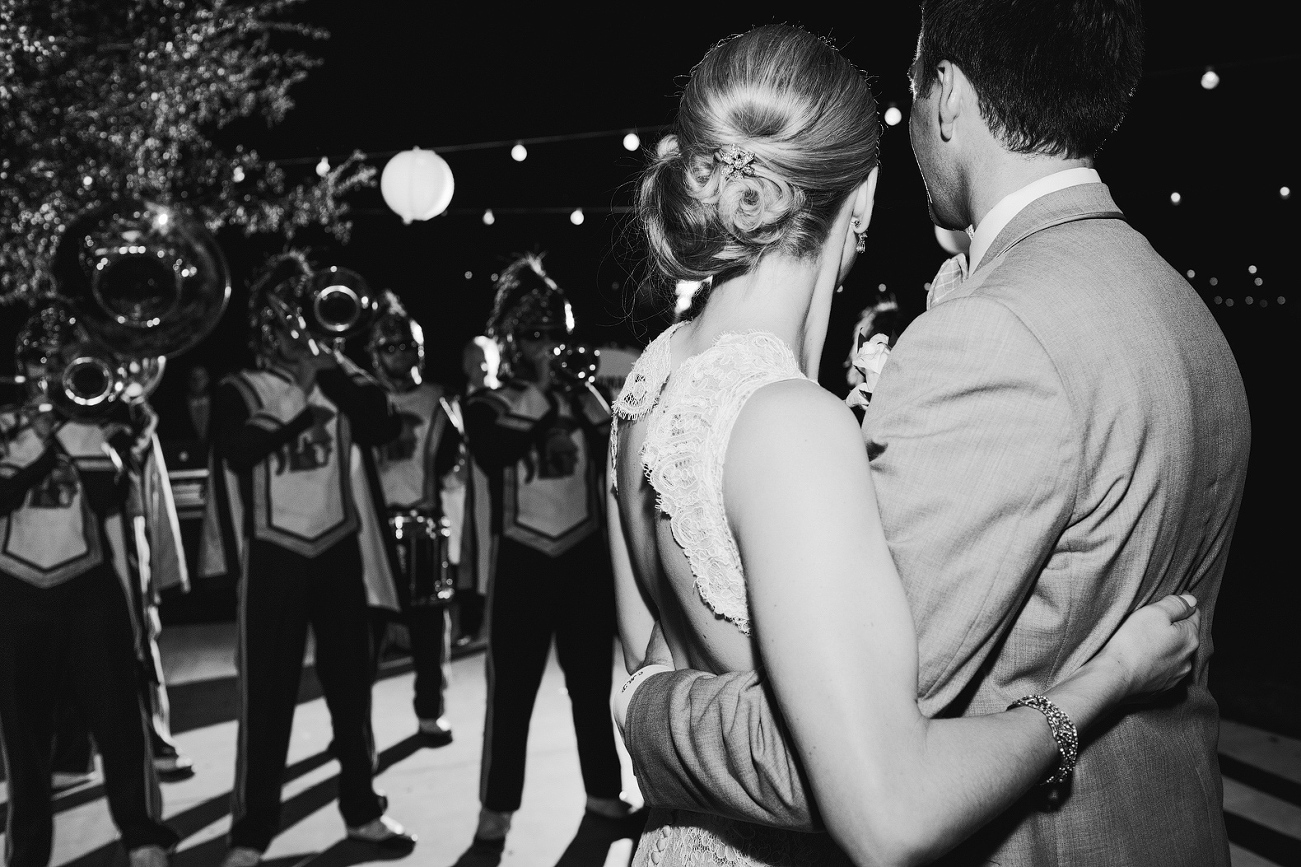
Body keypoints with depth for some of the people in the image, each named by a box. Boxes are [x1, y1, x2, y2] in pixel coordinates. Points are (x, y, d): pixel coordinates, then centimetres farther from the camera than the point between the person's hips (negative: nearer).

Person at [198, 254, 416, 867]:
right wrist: (302, 400, -16)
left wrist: (328, 367, -13)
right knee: (266, 696, -2)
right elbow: (238, 451, -18)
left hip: (340, 549, 3)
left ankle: (362, 810, 23)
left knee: (351, 685, 10)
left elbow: (381, 427, -10)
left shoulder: (335, 378, 9)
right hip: (274, 555, -3)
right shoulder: (238, 391, 2)